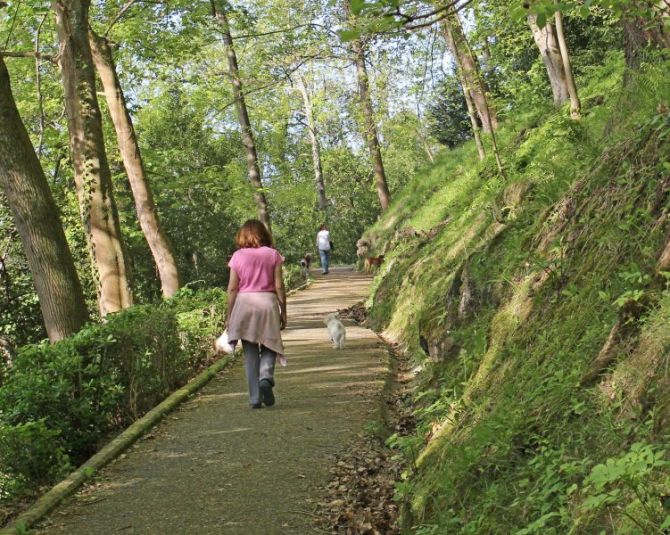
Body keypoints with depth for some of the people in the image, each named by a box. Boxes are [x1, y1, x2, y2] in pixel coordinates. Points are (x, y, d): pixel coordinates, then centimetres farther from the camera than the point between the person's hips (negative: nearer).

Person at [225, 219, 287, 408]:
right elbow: (279, 286, 0)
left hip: (244, 303, 0)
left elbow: (232, 288, -1)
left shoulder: (238, 256, 1)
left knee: (250, 352, 6)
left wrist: (229, 315, 6)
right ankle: (266, 377, -16)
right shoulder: (272, 254, 1)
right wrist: (283, 311, 8)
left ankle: (255, 397, 4)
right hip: (268, 302, 0)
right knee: (269, 346, 13)